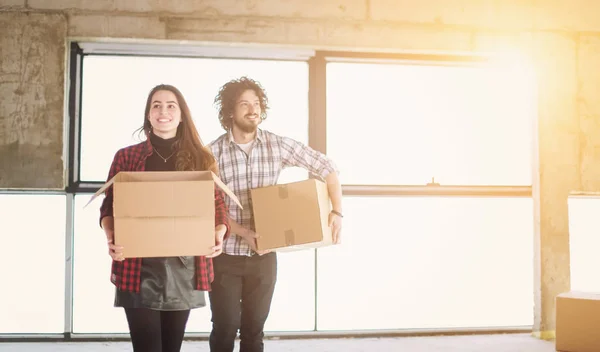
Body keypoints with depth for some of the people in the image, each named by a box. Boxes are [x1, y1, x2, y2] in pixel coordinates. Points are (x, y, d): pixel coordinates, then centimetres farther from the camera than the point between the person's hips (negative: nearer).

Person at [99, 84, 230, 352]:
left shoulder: (201, 159, 9)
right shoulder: (126, 157, 6)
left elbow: (218, 206, 9)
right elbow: (109, 207, 5)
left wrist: (219, 233, -12)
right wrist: (111, 236, -15)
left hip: (185, 267, 2)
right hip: (139, 267, -2)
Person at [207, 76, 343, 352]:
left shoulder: (278, 145, -3)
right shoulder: (213, 151, -7)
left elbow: (326, 168, 2)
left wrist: (337, 211, -8)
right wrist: (242, 232, -20)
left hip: (264, 255, 2)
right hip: (225, 254, -1)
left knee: (254, 329, 11)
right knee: (225, 328, 3)